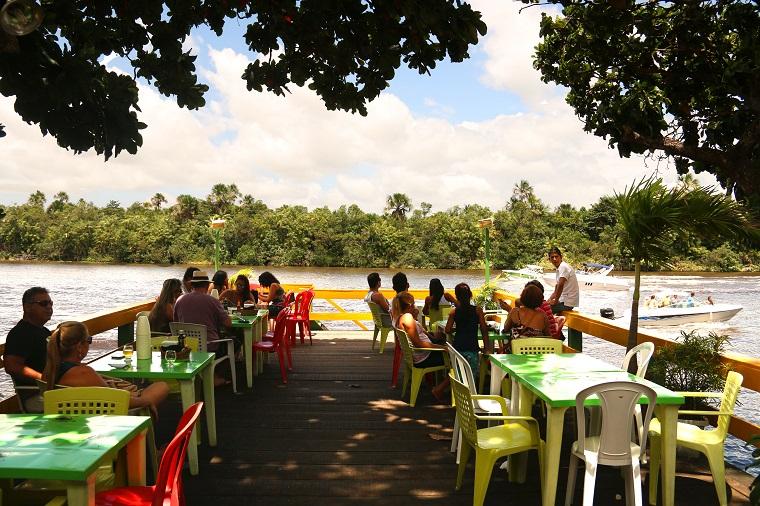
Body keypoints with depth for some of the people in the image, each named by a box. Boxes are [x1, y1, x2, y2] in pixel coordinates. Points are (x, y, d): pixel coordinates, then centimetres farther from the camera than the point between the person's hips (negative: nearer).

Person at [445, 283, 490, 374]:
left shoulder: (454, 312, 1)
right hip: (472, 346, -2)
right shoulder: (477, 310, -3)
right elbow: (484, 330, -3)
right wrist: (486, 348, 4)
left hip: (458, 346, 2)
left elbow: (448, 330, 2)